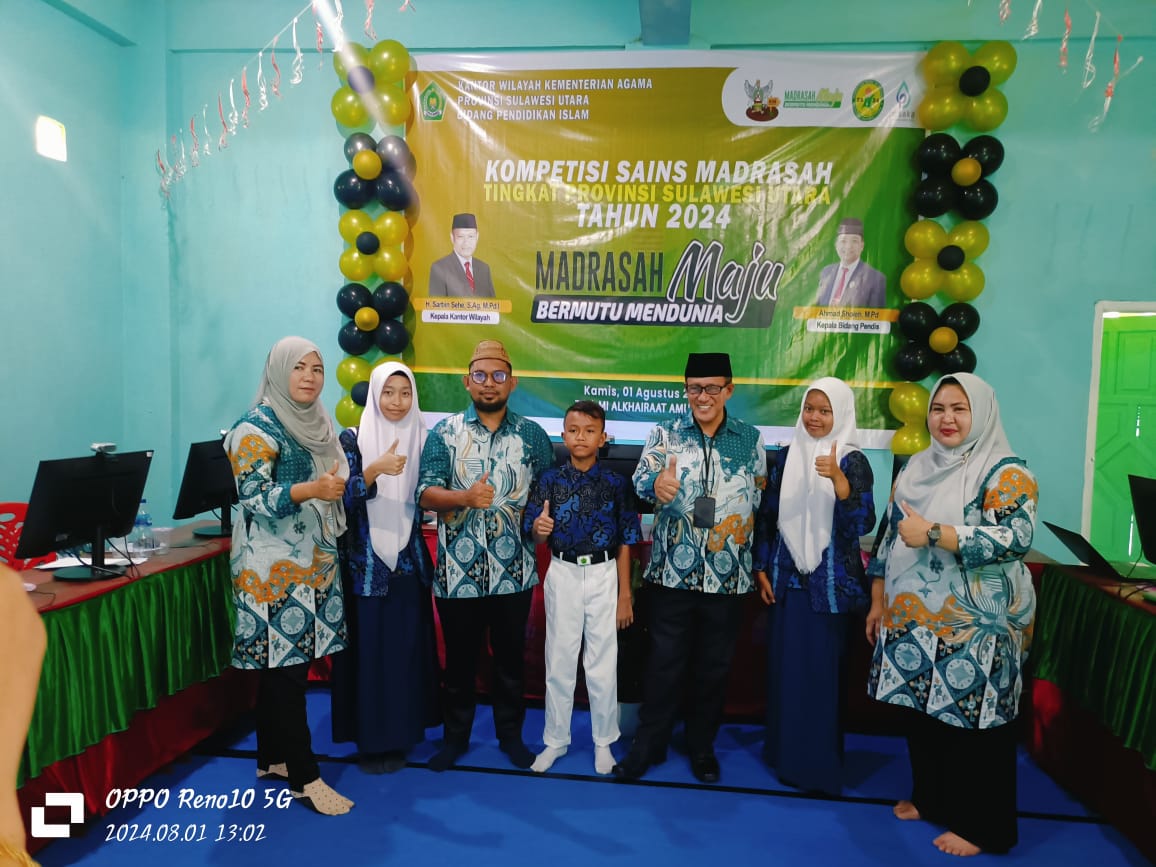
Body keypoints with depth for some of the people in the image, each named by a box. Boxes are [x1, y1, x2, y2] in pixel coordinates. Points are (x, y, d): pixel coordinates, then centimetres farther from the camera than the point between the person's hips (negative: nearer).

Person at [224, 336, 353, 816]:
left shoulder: (317, 423, 12)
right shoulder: (257, 427, -11)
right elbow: (254, 497, -20)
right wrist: (312, 489, -31)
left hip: (313, 562, 8)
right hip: (274, 567, -8)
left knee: (286, 665, 14)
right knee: (286, 667, -3)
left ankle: (272, 758, 27)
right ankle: (304, 777, 5)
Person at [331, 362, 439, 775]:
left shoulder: (422, 439, 5)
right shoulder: (353, 439, -4)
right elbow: (345, 497, -14)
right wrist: (375, 470, -29)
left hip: (409, 561, 3)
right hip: (366, 561, -3)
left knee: (406, 646, 8)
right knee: (369, 646, 1)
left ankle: (401, 732, 24)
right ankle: (371, 739, 15)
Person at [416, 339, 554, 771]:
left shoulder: (532, 435, 2)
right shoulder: (444, 432, -1)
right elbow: (426, 494, -7)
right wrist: (465, 497, -24)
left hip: (514, 571, 1)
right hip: (458, 572, 0)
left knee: (511, 658, 14)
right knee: (459, 659, 14)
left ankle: (511, 734, 33)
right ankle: (455, 736, 33)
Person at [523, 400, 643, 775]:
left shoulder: (615, 483, -4)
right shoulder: (549, 480, -3)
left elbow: (625, 542, -1)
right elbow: (535, 536, -1)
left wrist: (625, 594, -2)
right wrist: (540, 528, -26)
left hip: (603, 575, -1)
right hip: (562, 574, 1)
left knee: (603, 663, 9)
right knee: (559, 660, 11)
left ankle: (603, 742, 27)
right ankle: (556, 740, 28)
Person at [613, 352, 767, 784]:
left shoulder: (750, 439, 4)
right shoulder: (666, 432, -1)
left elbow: (763, 497, 10)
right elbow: (641, 477, -18)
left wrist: (742, 527, -1)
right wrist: (656, 484, -40)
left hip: (728, 575, 1)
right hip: (672, 570, -1)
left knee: (714, 666, 13)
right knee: (664, 662, 7)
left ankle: (702, 747, 32)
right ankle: (648, 744, 24)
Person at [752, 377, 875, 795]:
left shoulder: (853, 462, -7)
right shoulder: (785, 456, 4)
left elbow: (863, 525, -15)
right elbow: (766, 515, 8)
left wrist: (839, 481, -29)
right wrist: (760, 568, 5)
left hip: (830, 581, -3)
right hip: (786, 577, 4)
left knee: (823, 668, 4)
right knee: (784, 664, 10)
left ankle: (821, 761, 20)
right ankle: (785, 751, 27)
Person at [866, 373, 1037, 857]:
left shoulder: (1004, 472, -9)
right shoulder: (917, 468, 10)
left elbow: (1016, 537, -24)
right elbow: (890, 538, 14)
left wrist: (934, 533, -27)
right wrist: (878, 602, 13)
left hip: (975, 627, -6)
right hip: (914, 621, 6)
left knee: (972, 723, 3)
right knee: (923, 715, 16)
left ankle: (981, 826, 21)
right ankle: (930, 798, 36)